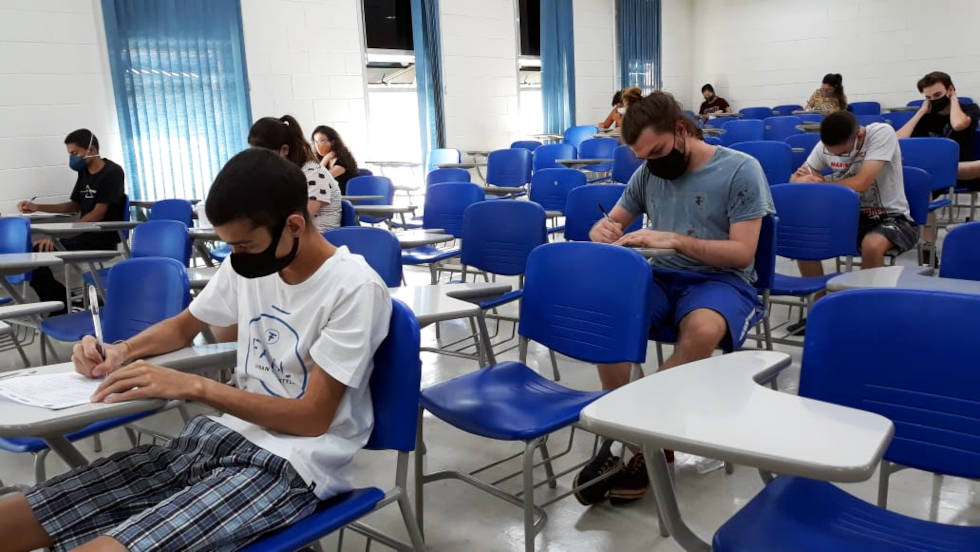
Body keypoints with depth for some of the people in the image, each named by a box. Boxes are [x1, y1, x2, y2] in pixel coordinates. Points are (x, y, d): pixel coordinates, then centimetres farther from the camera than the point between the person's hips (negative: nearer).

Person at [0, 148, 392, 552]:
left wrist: (195, 387, -22)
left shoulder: (356, 289, -16)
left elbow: (312, 417, -16)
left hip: (289, 464, -7)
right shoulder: (247, 265, 6)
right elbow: (184, 326, 24)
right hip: (221, 437, 7)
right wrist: (123, 351, 3)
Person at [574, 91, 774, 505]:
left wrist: (675, 240, -25)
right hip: (662, 276, 4)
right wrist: (603, 231, -10)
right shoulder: (647, 174, 9)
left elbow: (742, 253, -12)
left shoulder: (742, 170, -6)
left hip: (722, 280, -4)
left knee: (703, 329, -39)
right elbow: (611, 223, 17)